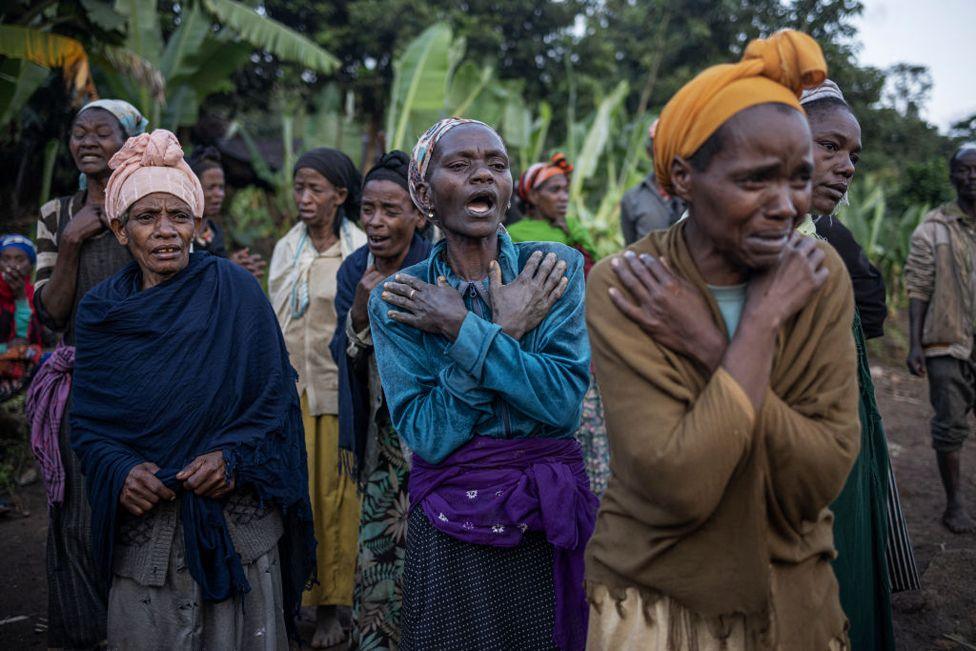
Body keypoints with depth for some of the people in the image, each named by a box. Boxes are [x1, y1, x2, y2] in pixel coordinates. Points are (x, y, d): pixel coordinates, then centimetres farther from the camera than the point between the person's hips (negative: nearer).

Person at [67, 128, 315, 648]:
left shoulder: (234, 290, -6)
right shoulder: (100, 312, 2)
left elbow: (276, 400, -3)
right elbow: (86, 423, 5)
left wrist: (234, 457, -18)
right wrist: (118, 469, -15)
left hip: (238, 521, -1)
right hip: (144, 534, 2)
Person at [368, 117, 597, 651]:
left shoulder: (558, 267, -4)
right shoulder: (395, 300, -3)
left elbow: (564, 402, -16)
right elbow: (428, 435, -14)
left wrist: (462, 327, -17)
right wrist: (505, 329, -16)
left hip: (549, 522, 1)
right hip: (449, 533, 0)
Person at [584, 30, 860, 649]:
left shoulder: (822, 275, -10)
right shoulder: (620, 289, -19)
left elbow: (824, 476, -17)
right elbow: (682, 486, -28)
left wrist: (709, 348, -25)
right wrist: (761, 323, -24)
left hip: (795, 595, 3)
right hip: (657, 601, -3)